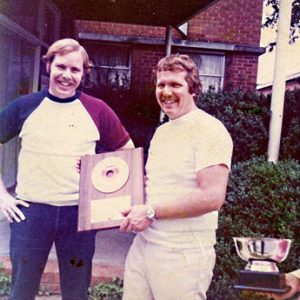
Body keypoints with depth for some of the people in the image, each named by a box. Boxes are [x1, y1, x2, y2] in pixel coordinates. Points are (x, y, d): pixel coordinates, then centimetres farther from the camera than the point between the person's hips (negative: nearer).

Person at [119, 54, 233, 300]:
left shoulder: (210, 130, -13)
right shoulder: (161, 131, 14)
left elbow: (212, 197, -22)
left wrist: (151, 212, -19)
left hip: (182, 254, -7)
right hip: (143, 244, 7)